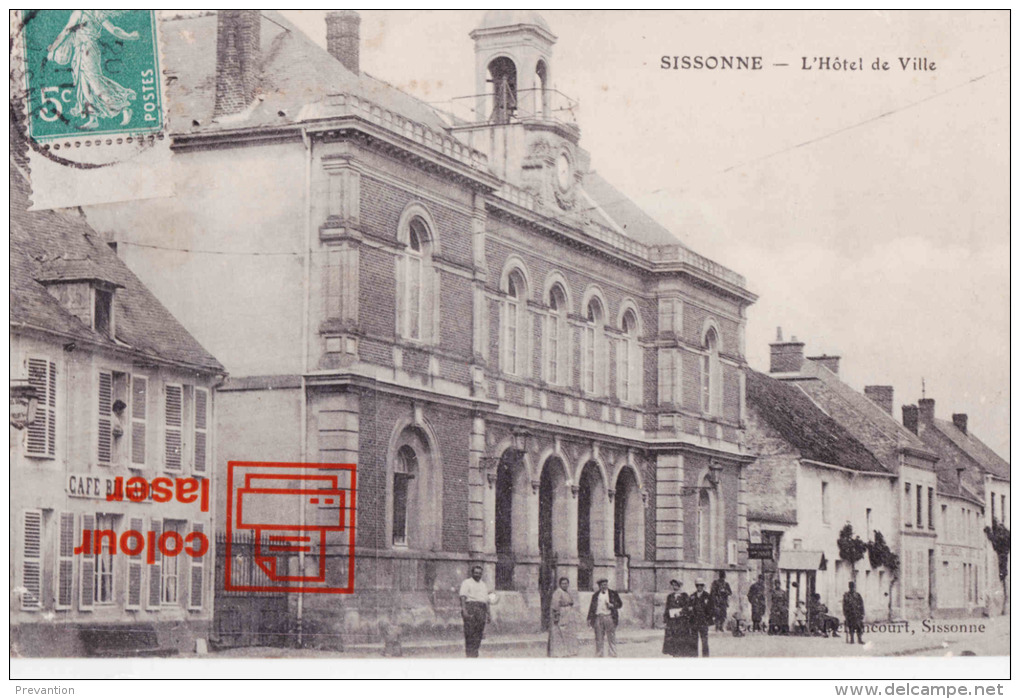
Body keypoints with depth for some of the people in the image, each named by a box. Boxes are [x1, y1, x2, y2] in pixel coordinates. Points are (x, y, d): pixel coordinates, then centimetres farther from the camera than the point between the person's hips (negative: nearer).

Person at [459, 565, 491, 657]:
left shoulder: (484, 585, 25)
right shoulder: (467, 583, 5)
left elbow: (486, 600, 25)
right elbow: (463, 597, -6)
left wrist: (488, 614, 18)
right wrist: (464, 610, -19)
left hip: (482, 609, 6)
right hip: (470, 607, -6)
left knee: (479, 633, -1)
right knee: (469, 632, -11)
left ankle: (474, 655, 1)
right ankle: (469, 655, -12)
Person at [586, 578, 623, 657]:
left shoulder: (613, 593, 10)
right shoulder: (596, 595, 15)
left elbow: (620, 603, 9)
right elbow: (592, 606, 15)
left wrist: (612, 605, -11)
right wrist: (589, 618, 8)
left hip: (609, 617, -2)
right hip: (598, 617, 2)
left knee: (611, 638, -3)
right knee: (599, 639, 3)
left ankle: (613, 656, 0)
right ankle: (599, 656, 9)